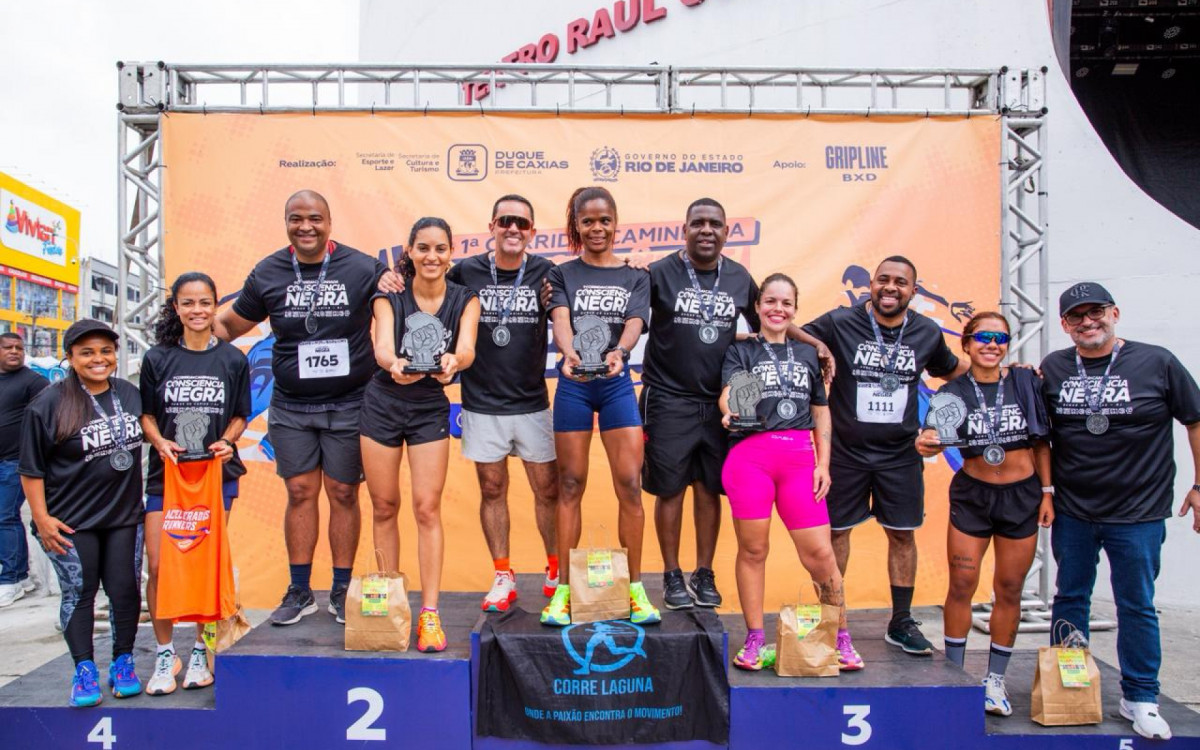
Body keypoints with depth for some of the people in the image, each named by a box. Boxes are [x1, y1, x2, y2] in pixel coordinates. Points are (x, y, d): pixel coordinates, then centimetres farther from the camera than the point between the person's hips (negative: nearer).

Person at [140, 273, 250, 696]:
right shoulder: (157, 358, 4)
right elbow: (146, 414, 8)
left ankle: (201, 653, 18)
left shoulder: (232, 359, 3)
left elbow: (240, 416, 8)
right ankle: (165, 655, 12)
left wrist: (226, 441, -10)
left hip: (216, 472, 0)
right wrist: (160, 442, -10)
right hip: (165, 473, 1)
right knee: (158, 567, -3)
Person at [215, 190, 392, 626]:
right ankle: (300, 592, 18)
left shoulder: (362, 268, -4)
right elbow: (229, 324, 13)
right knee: (300, 492, 6)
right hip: (290, 407, 2)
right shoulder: (268, 273, 4)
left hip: (348, 405, -2)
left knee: (343, 493, 4)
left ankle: (341, 591, 17)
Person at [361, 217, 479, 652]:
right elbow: (382, 345, -22)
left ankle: (429, 613, -1)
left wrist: (453, 361, -43)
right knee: (384, 506, 8)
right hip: (382, 404, 1)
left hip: (431, 407, 0)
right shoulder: (389, 296, -6)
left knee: (427, 508, -6)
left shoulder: (464, 299, -3)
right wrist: (394, 364, -45)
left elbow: (467, 347, -19)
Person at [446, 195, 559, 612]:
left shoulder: (545, 273, -1)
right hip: (482, 403, 0)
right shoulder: (466, 272, -1)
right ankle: (504, 577, 21)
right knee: (492, 489, 8)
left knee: (548, 488, 5)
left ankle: (557, 568, 23)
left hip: (532, 402, 0)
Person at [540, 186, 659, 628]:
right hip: (573, 384, 0)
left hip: (617, 382, 1)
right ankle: (563, 589, 10)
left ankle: (635, 589, 7)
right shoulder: (563, 274, 7)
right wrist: (569, 354, -32)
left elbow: (634, 323, -7)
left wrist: (618, 352, -30)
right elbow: (561, 319, -11)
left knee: (630, 484, -4)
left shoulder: (635, 277, 9)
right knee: (570, 486, 2)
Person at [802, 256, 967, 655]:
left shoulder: (927, 333, 2)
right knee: (837, 531, 7)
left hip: (900, 454, 3)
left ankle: (901, 623, 25)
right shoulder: (839, 323, -9)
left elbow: (951, 369, 21)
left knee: (902, 534, 9)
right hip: (846, 452, -2)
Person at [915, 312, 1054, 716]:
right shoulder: (952, 392, -3)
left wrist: (1047, 491, 0)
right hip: (971, 496, 0)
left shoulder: (1026, 382, -2)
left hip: (1022, 496, 1)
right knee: (962, 585, 0)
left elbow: (1041, 442, 3)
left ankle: (995, 678, 21)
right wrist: (925, 444, -33)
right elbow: (934, 439, -10)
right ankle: (954, 673, 15)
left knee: (1009, 590, 8)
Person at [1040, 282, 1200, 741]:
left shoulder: (1156, 363, -5)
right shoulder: (1052, 369, 1)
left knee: (1136, 606, 7)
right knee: (1070, 598, 13)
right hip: (1071, 512, 3)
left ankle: (1140, 699, 22)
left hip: (1138, 513, -2)